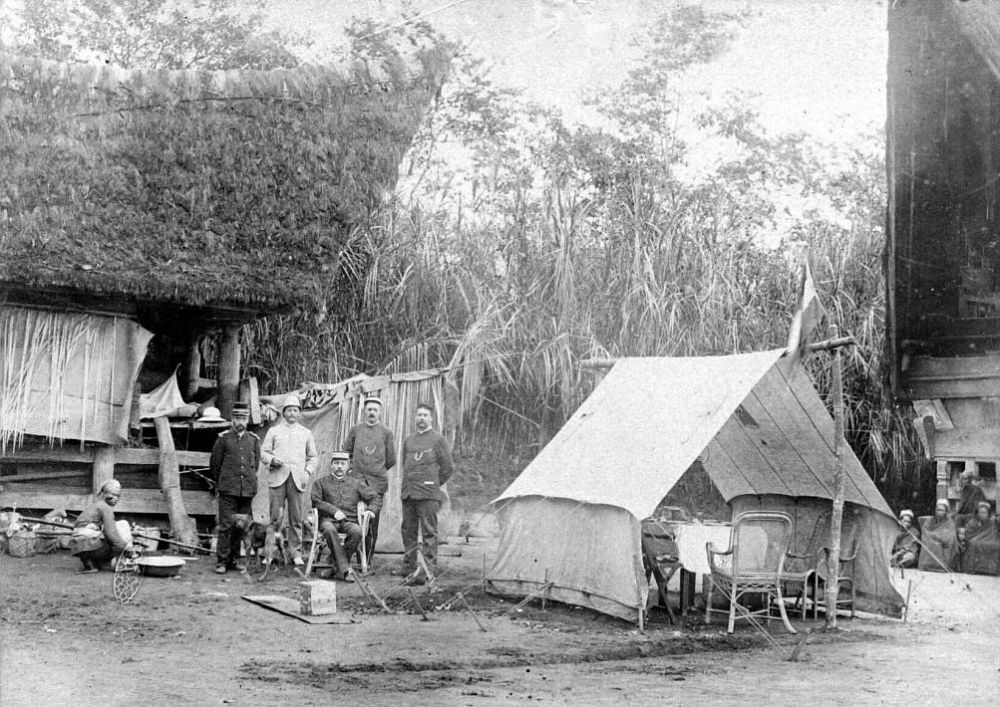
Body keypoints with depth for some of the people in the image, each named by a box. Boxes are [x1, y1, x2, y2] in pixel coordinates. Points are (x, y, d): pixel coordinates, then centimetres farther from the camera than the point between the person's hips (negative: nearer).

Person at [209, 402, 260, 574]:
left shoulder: (254, 439, 9)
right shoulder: (224, 438, 1)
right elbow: (214, 464, 8)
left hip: (248, 489, 3)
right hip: (228, 489, -3)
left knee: (242, 527, 7)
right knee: (226, 526, -6)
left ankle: (234, 560, 17)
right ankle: (222, 561, -2)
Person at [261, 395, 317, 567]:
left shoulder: (306, 433, 17)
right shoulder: (273, 431, 13)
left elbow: (312, 457, 19)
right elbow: (263, 452, 10)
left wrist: (308, 471, 2)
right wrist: (272, 460, -10)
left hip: (298, 479, 1)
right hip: (278, 477, -1)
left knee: (296, 518, -1)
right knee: (275, 517, -7)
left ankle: (296, 552, 3)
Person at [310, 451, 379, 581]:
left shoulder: (356, 482, 22)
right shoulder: (321, 483, 20)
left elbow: (376, 498, 19)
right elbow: (315, 501, 4)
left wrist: (371, 510, -3)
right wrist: (333, 510, -10)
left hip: (349, 521, 1)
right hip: (328, 520, -1)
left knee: (357, 531, -35)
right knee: (329, 530, -38)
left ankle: (336, 568, -26)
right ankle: (345, 570, -38)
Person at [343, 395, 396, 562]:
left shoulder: (386, 432, 5)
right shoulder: (355, 429, 9)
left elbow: (391, 460, 10)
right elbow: (346, 451, 18)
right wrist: (353, 467, 9)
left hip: (377, 483, -1)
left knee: (372, 522, -2)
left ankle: (367, 559, 5)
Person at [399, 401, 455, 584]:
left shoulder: (438, 440, 0)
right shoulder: (408, 440, 17)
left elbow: (448, 467, 1)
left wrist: (434, 484, 3)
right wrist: (407, 484, 15)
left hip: (428, 494, -6)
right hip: (407, 493, 6)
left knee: (429, 532, -7)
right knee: (408, 531, 8)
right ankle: (409, 568, 15)